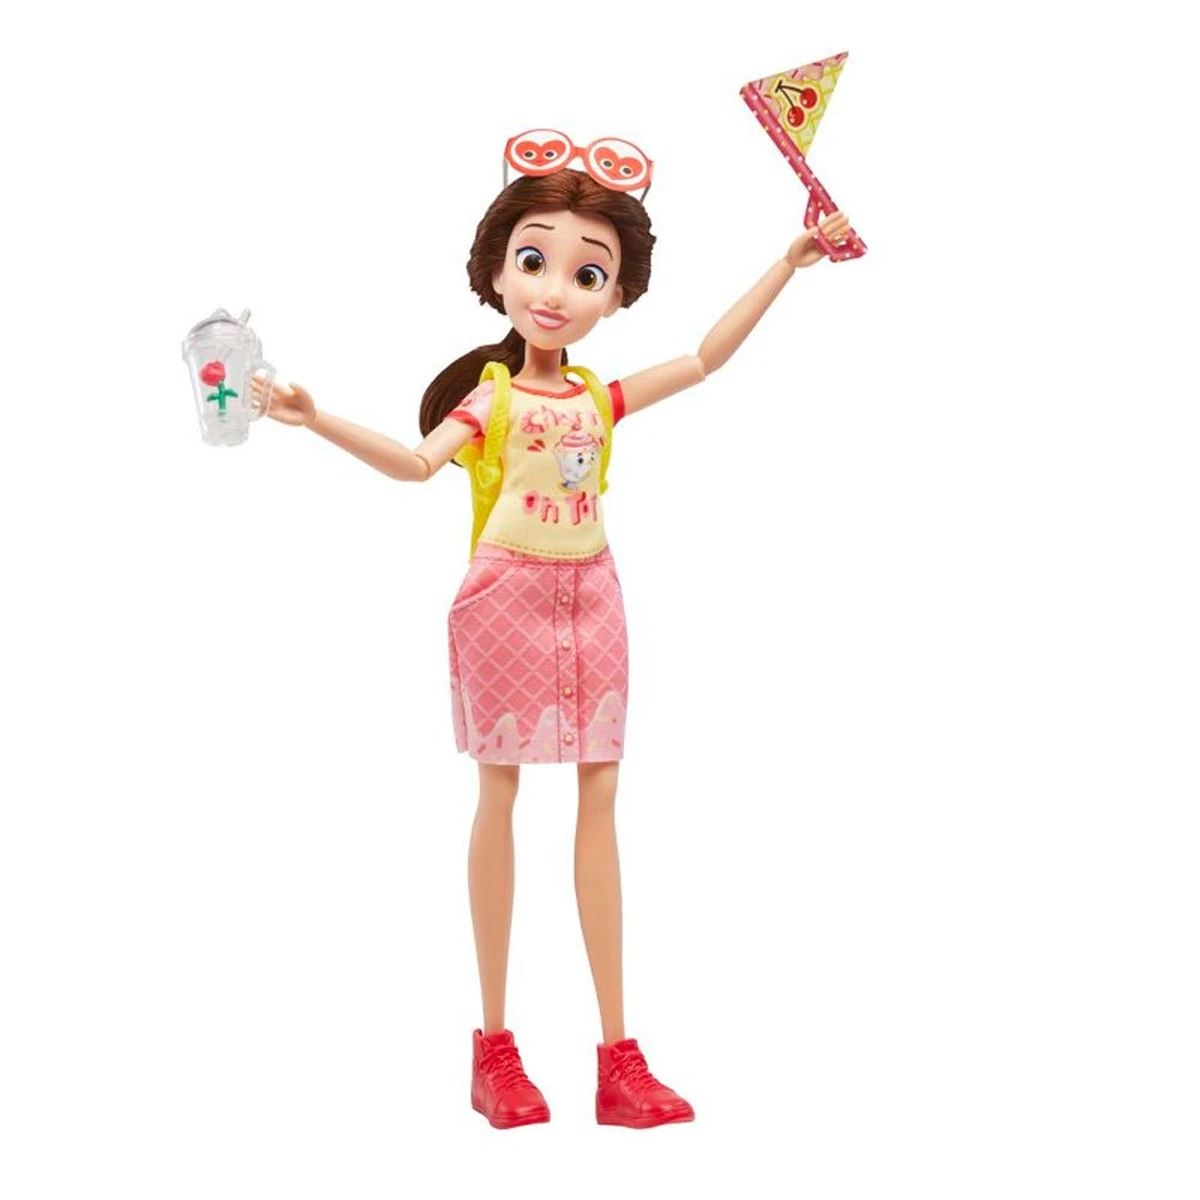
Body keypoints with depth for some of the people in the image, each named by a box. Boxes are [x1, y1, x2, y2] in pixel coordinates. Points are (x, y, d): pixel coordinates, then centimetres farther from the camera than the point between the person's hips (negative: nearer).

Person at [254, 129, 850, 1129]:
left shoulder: (604, 398, 8)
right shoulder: (489, 396, -3)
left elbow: (708, 355, 12)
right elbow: (418, 462, -20)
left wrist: (787, 265, 13)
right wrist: (322, 422, -34)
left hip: (589, 601, 4)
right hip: (507, 600, -4)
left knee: (600, 796, 3)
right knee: (499, 795, 2)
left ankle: (618, 1052, 8)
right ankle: (494, 1043, 12)